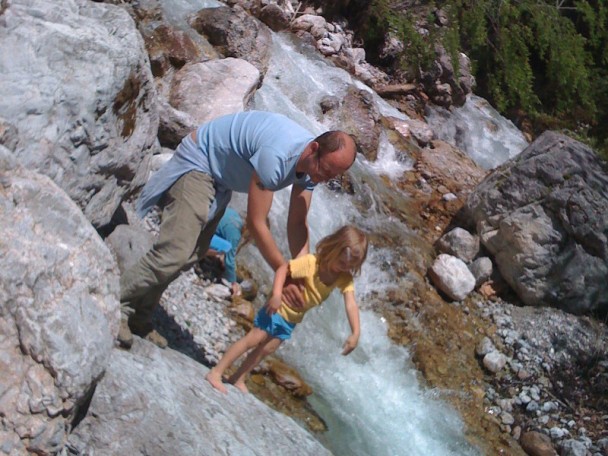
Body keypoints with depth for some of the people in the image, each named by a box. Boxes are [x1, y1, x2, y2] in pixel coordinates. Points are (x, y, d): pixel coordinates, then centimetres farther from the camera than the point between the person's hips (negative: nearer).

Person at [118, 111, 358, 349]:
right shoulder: (276, 156, -38)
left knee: (193, 254, 10)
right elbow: (256, 223, -32)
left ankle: (139, 318, 21)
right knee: (174, 254, -20)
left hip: (220, 180, 9)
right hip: (198, 162, -9)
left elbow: (297, 223, -5)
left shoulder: (313, 163, -11)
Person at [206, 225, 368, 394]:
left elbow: (351, 304, -24)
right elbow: (283, 269, -25)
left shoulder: (345, 279, -16)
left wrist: (355, 333, -34)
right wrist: (276, 295, -36)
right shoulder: (311, 262, -29)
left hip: (292, 318, 5)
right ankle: (215, 373, 1)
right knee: (253, 340, -5)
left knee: (267, 349, 12)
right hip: (278, 307, -5)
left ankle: (238, 379, 27)